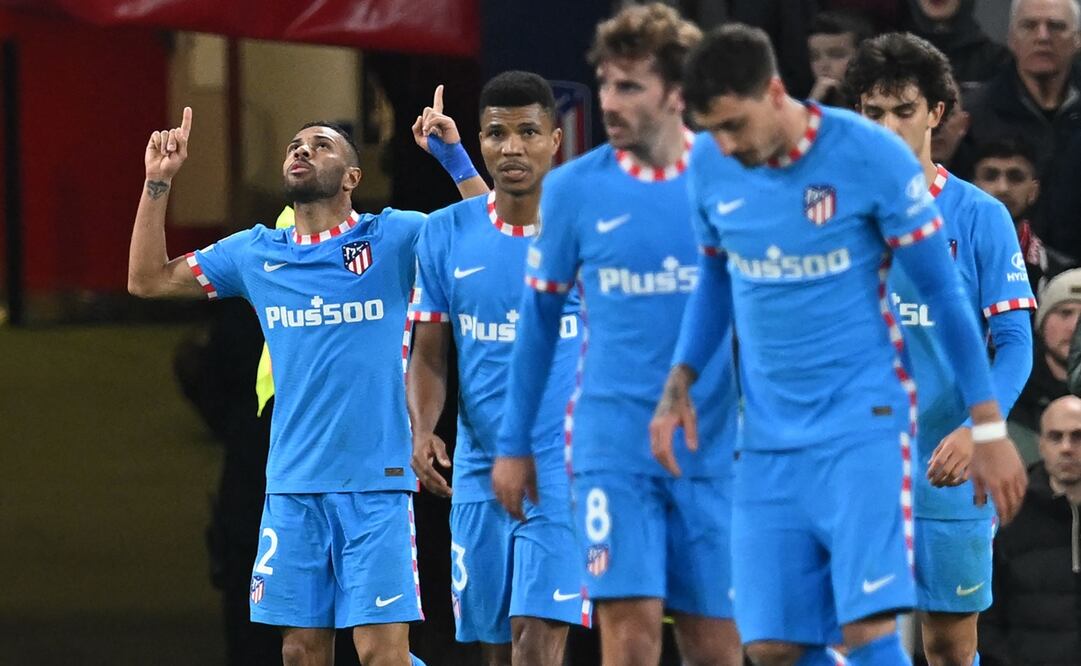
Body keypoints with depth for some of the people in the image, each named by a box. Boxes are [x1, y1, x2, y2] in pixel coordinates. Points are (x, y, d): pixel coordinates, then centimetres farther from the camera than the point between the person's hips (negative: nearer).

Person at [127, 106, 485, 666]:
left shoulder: (393, 238, 0)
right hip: (292, 485, 4)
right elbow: (147, 279, 20)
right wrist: (158, 182, 12)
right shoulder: (256, 253, 12)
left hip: (376, 480, -4)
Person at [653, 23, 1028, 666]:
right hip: (769, 438, 5)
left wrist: (989, 429, -4)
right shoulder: (710, 166, 2)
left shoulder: (871, 155, -12)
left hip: (864, 425, -5)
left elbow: (944, 292, -4)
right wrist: (680, 384, 4)